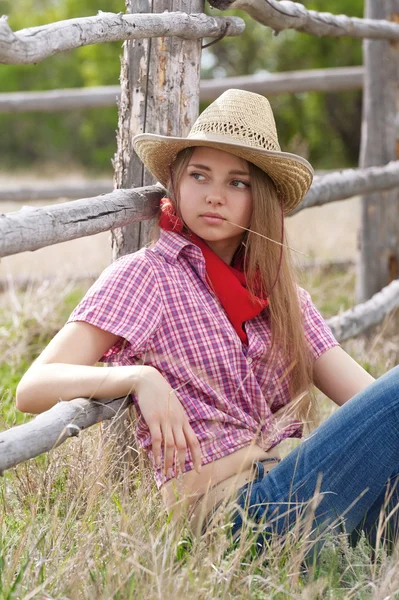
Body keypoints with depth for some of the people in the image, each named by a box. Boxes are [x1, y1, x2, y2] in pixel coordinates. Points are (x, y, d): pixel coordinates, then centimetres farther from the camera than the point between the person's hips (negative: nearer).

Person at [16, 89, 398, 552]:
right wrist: (140, 378, -25)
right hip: (226, 510, -6)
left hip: (283, 490, 6)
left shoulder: (279, 293, 20)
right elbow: (32, 390, -9)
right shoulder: (144, 276, 2)